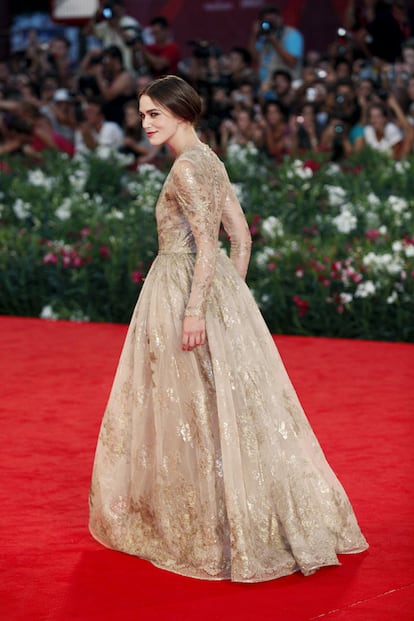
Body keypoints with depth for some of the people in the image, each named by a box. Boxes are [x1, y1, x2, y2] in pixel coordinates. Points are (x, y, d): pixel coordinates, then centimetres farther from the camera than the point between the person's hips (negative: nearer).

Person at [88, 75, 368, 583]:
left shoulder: (187, 167, -15)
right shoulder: (209, 161, 12)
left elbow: (206, 245, -21)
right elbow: (241, 236, 14)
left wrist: (194, 310, -24)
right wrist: (231, 293, 17)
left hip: (185, 289, -9)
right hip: (217, 292, 9)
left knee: (192, 406, -1)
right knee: (219, 403, 13)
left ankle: (209, 528, 8)